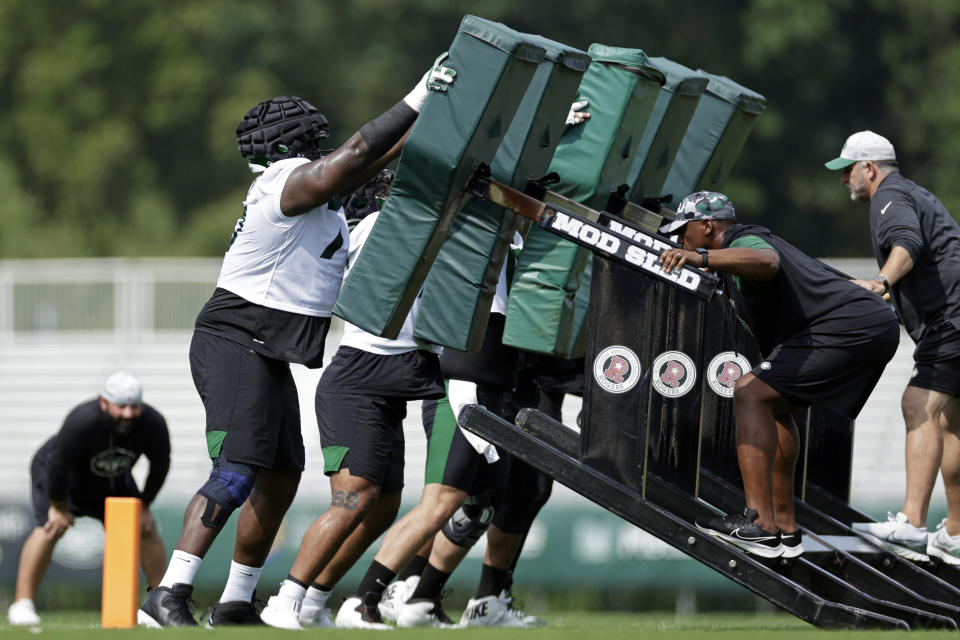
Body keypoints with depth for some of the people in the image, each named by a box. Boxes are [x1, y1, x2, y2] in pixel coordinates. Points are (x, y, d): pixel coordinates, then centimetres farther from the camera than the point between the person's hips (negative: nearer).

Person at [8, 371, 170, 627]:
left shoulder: (153, 424, -27)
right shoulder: (82, 421, -41)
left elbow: (160, 466, -8)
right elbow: (57, 464, -31)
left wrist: (143, 506, -4)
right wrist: (59, 507, -21)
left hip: (113, 482, 5)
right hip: (56, 473, -5)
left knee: (147, 530, -1)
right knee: (49, 529, -25)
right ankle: (22, 604, -20)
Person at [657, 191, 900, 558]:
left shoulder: (745, 242, -8)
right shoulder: (745, 246, 26)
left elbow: (765, 262, -36)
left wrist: (700, 257, -48)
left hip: (846, 331, -11)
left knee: (751, 395, -18)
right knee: (773, 407, 25)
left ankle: (759, 525, -28)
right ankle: (785, 529, 27)